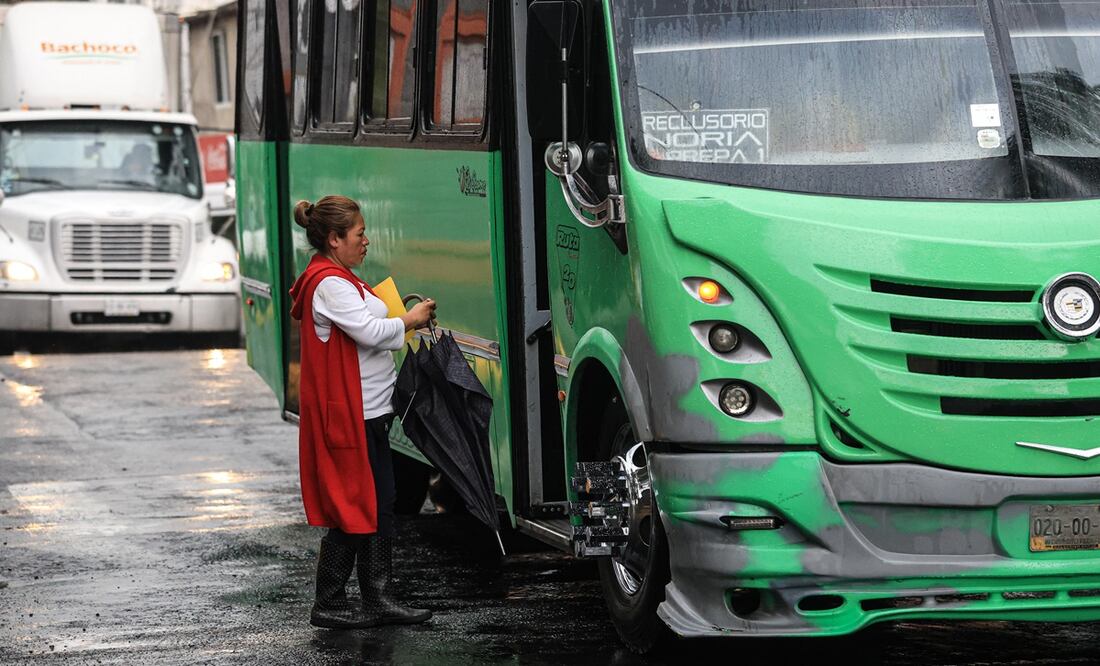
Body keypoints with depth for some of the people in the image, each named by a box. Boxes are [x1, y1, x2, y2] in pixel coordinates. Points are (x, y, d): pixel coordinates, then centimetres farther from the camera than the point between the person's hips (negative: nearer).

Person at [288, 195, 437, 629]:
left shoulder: (340, 280, 18)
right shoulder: (329, 284, -16)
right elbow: (369, 332, -23)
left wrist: (403, 319, 7)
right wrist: (409, 321, -8)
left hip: (369, 412, 11)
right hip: (350, 415, -11)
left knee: (379, 507, 10)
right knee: (352, 510, -5)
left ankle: (377, 599, 14)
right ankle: (328, 605, 3)